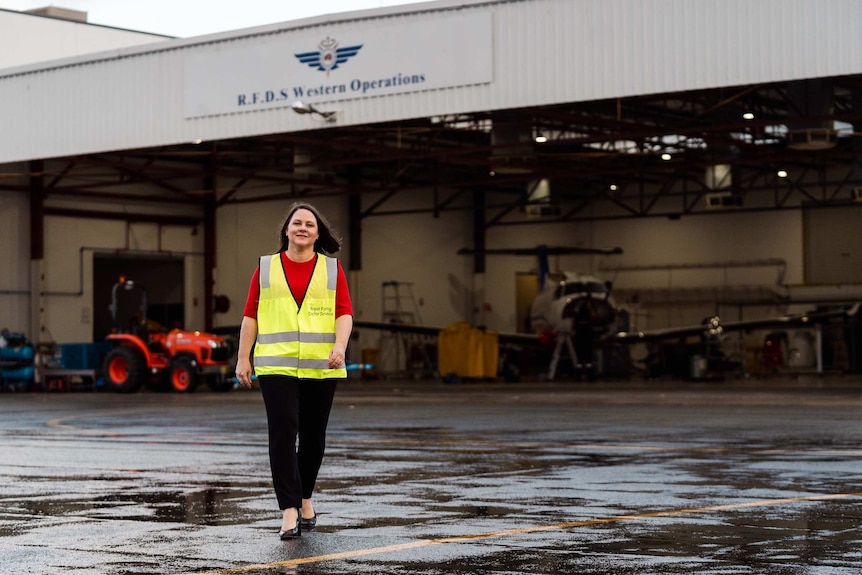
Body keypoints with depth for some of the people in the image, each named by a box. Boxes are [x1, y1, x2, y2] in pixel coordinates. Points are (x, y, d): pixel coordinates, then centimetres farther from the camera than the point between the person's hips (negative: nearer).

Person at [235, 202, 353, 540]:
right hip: (276, 366, -1)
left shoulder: (332, 269, 8)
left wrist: (340, 346, -15)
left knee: (313, 436, 8)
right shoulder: (266, 267, 8)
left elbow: (344, 312, 1)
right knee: (282, 432, -11)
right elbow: (251, 315, 7)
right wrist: (243, 358, 3)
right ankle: (289, 511, -12)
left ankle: (305, 498, 28)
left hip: (320, 367, 1)